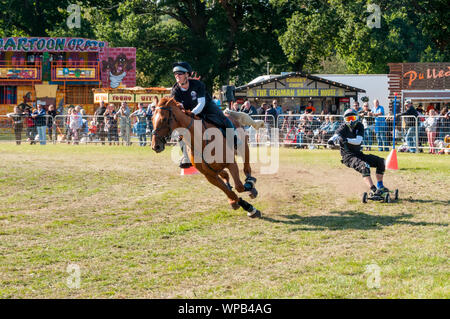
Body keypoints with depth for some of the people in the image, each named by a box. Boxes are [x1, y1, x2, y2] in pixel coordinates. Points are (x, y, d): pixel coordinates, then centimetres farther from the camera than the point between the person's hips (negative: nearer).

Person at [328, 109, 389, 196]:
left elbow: (358, 141, -14)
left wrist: (346, 140, -31)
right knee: (364, 166, -31)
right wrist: (332, 140, -51)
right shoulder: (343, 127, -6)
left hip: (358, 154, 6)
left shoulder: (359, 126, 2)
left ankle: (380, 186, 8)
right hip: (348, 156, -6)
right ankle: (373, 190, -38)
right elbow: (336, 135, -26)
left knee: (380, 161, -1)